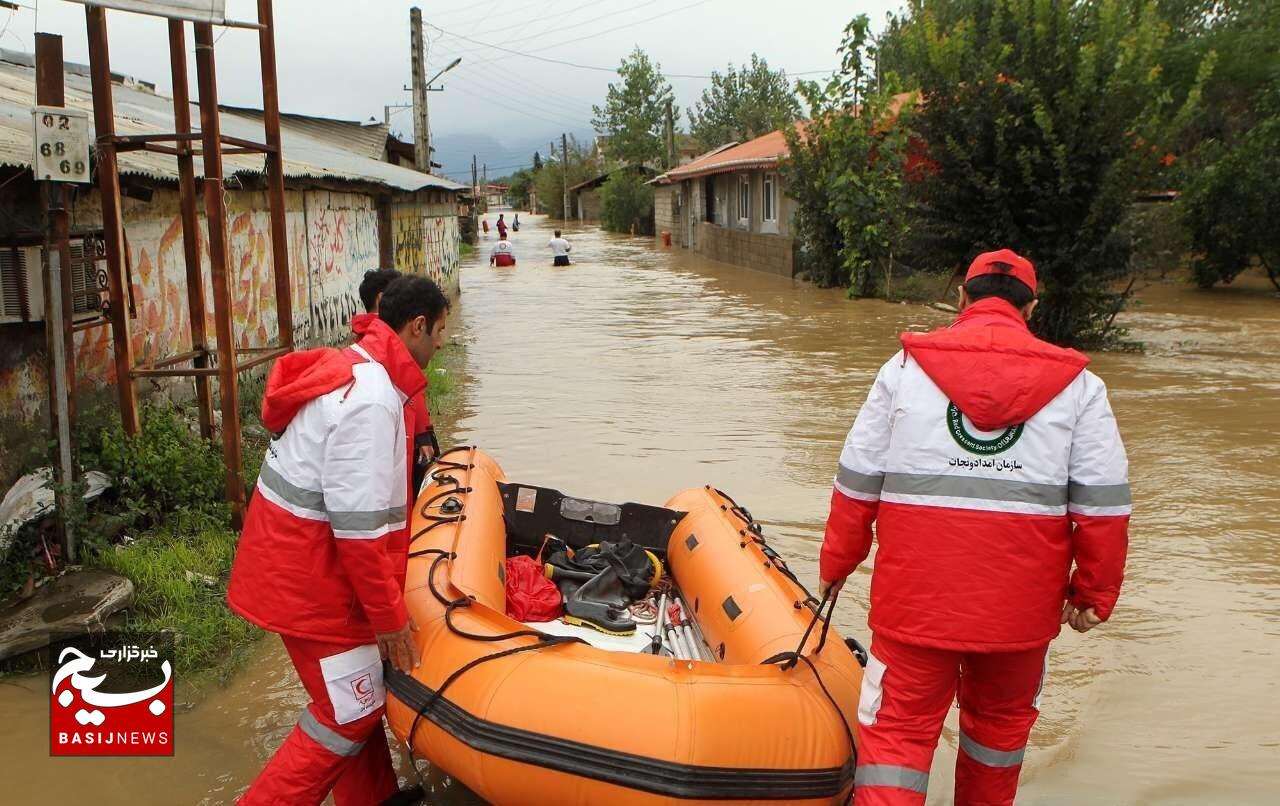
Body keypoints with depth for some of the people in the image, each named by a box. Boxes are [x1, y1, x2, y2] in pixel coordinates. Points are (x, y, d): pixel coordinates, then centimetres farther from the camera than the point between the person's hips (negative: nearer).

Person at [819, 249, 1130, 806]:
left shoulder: (907, 366, 1)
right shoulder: (1077, 384, 3)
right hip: (1022, 604, 2)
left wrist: (836, 563, 13)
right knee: (1000, 719, 22)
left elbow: (857, 481, 3)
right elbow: (1103, 504, 1)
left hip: (915, 593, -1)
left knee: (899, 725, 6)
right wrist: (1093, 594, 11)